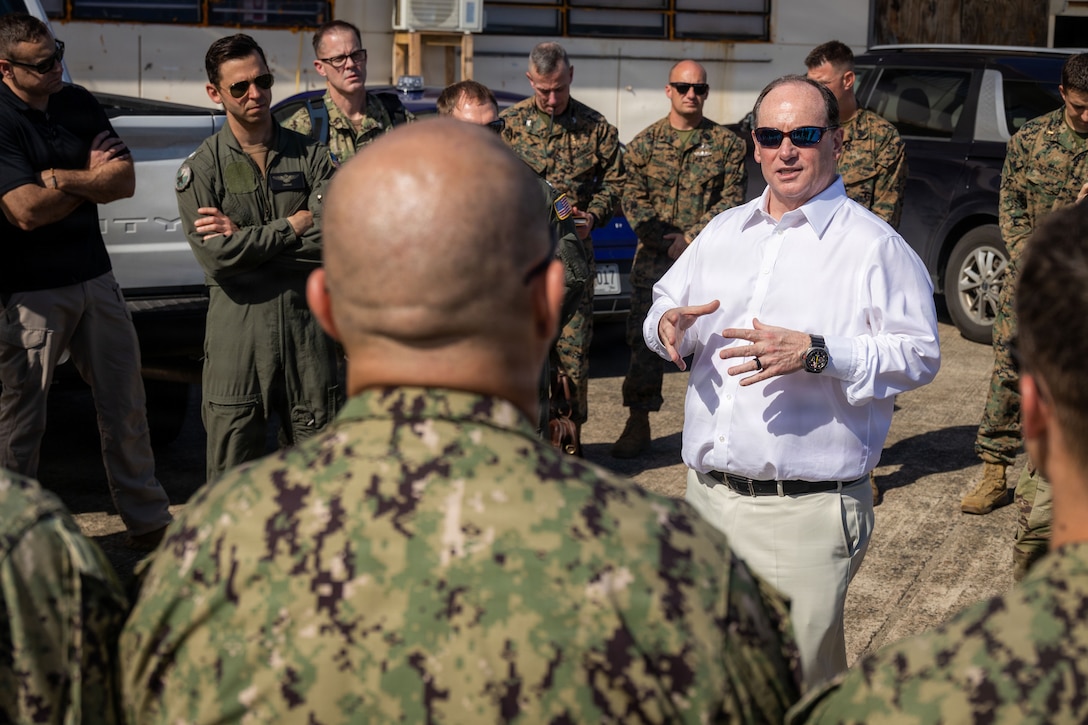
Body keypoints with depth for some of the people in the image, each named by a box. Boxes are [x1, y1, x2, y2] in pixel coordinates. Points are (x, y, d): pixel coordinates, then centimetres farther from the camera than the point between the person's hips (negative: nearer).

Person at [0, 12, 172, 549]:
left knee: (125, 404, 10)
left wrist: (58, 177, -14)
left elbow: (125, 181, 1)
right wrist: (92, 179, -6)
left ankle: (148, 521, 21)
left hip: (95, 277, 6)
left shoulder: (78, 103, 8)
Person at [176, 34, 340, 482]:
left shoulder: (308, 155, 6)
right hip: (238, 326, -1)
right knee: (231, 473, 4)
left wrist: (246, 235, -11)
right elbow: (215, 255, -11)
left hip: (305, 317, 2)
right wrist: (292, 227, -7)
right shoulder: (200, 169, 1)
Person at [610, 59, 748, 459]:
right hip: (654, 258, 1)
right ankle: (638, 423, 8)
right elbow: (632, 198, 5)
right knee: (644, 337, -1)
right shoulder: (644, 142, 9)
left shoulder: (727, 143, 6)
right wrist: (663, 240, -9)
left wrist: (689, 238, -11)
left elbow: (732, 201, -1)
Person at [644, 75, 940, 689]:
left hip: (807, 509, -6)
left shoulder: (873, 246, -4)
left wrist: (815, 352, -23)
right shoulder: (724, 231, 15)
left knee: (801, 688, -2)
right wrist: (669, 325, -3)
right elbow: (666, 304, 22)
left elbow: (920, 355, -11)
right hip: (708, 495, 6)